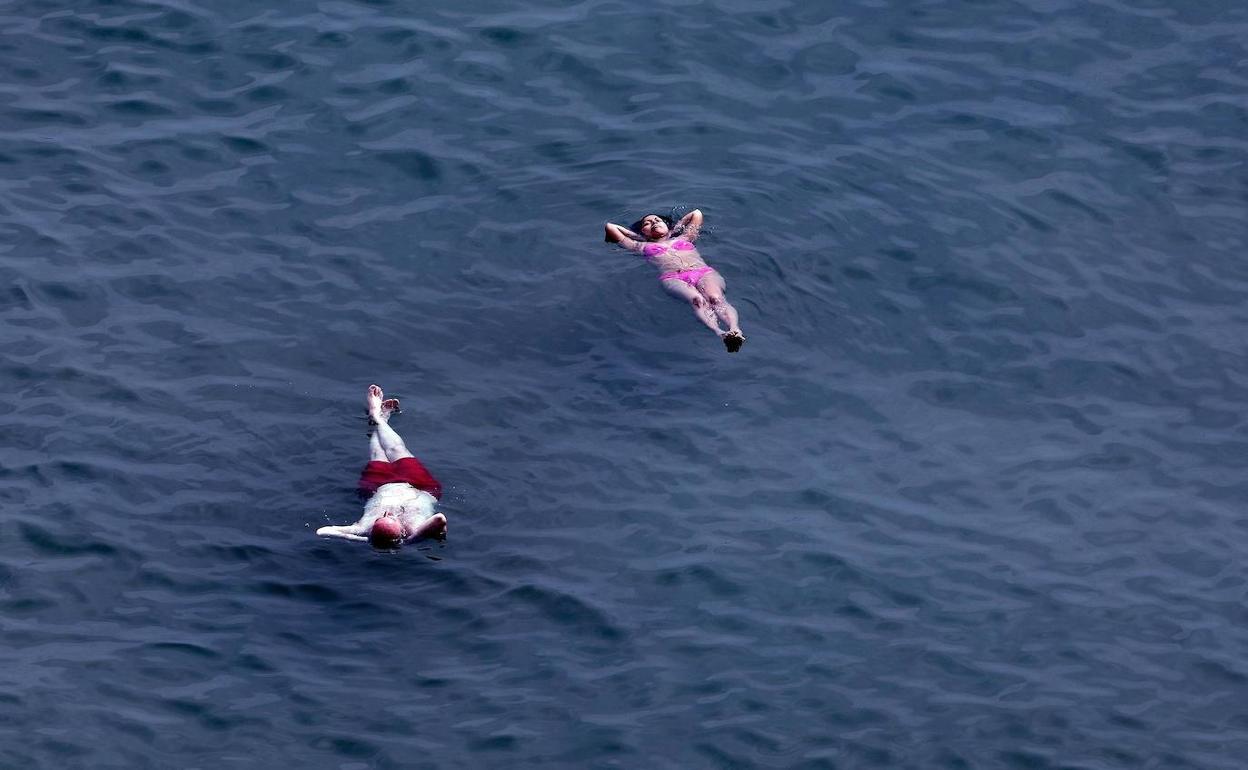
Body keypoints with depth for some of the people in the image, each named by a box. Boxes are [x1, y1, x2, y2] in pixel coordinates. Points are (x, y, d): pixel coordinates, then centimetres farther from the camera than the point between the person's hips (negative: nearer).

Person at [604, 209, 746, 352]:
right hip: (672, 278, -3)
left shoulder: (684, 238, 37)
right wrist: (637, 236, 43)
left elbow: (696, 214, 49)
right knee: (696, 300, -37)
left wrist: (676, 228, 49)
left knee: (715, 298, -32)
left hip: (705, 272, 3)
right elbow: (610, 227, 37)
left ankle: (735, 329, -59)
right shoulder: (642, 247, 32)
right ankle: (718, 333, -63)